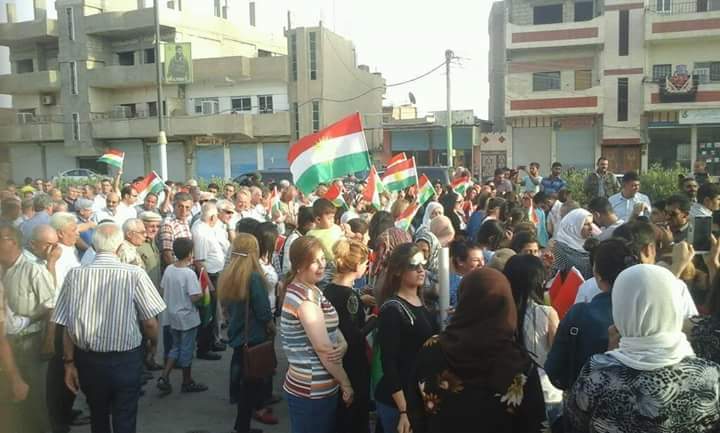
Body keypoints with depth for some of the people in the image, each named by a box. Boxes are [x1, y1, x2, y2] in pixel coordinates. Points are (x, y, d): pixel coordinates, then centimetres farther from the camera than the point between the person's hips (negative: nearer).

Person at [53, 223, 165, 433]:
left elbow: (66, 326, -5)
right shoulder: (135, 274, -16)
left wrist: (69, 363, 7)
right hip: (126, 359, -3)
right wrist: (154, 345, 10)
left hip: (88, 359, 3)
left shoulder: (75, 274, -10)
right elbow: (149, 322, -10)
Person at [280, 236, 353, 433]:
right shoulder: (306, 296, -22)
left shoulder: (308, 289, 8)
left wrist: (343, 344, -12)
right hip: (312, 392, -9)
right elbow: (323, 348, -21)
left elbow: (331, 327, 10)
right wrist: (346, 384, -11)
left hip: (313, 387, 9)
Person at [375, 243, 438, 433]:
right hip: (398, 402, -7)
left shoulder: (422, 303, 7)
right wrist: (402, 410, -21)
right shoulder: (392, 309, -15)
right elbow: (388, 363, -18)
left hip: (425, 397, 7)